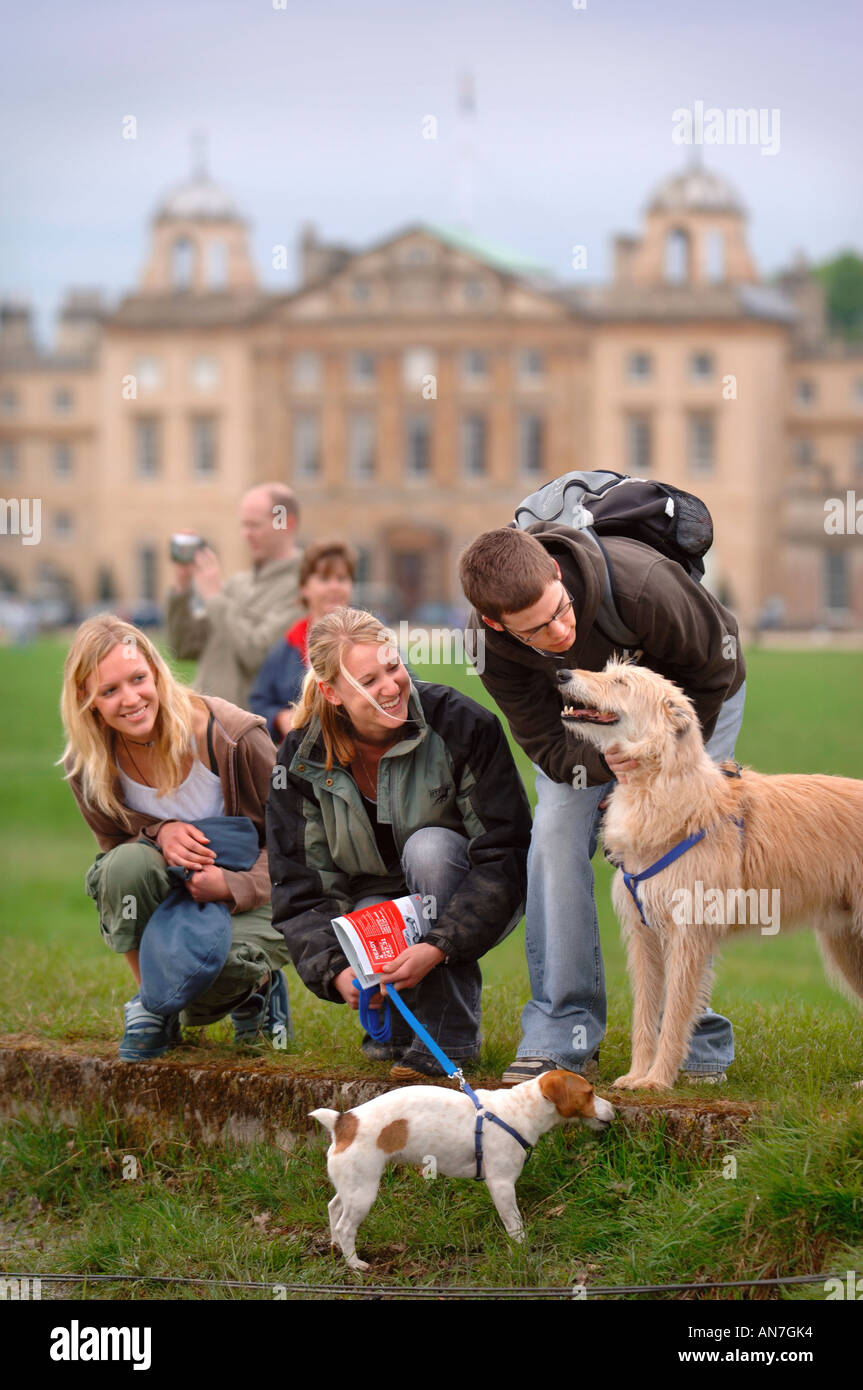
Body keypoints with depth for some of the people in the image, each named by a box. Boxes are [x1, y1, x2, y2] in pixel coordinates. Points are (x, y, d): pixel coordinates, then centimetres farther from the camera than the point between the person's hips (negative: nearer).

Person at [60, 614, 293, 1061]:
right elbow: (113, 843, 3)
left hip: (251, 895, -3)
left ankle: (256, 985, 4)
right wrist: (161, 834, -21)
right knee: (129, 863, -32)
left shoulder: (233, 738, -21)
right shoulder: (86, 765, -11)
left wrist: (235, 886, -28)